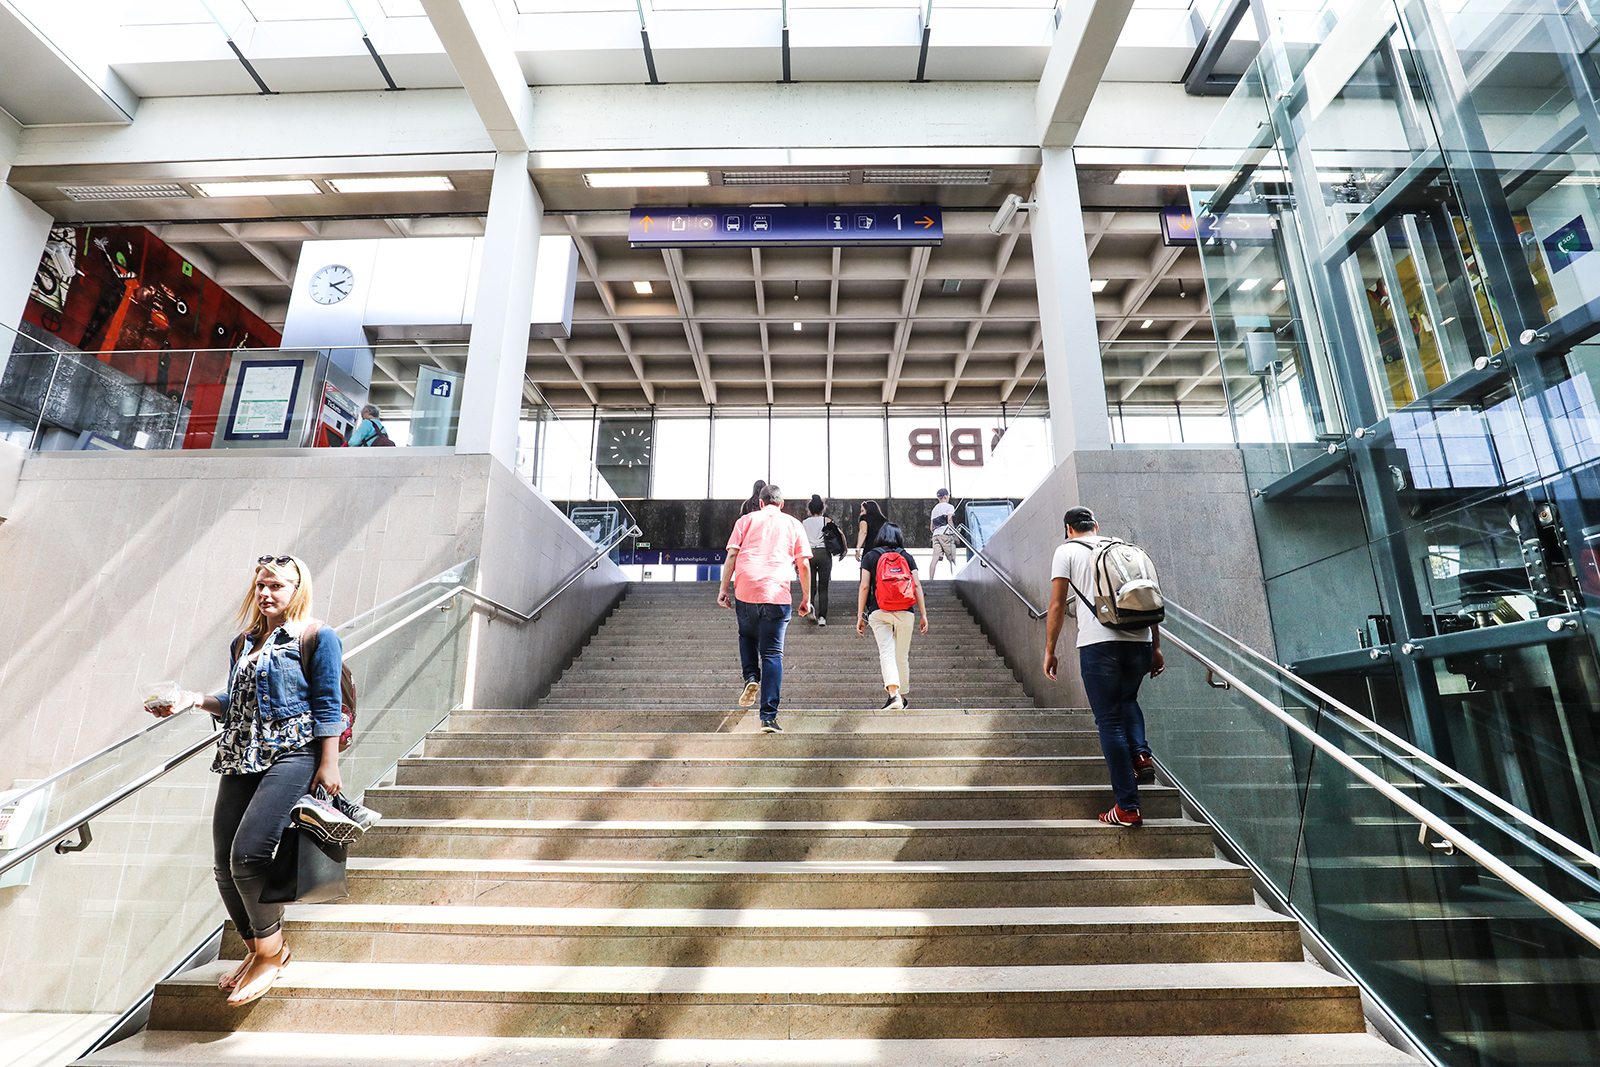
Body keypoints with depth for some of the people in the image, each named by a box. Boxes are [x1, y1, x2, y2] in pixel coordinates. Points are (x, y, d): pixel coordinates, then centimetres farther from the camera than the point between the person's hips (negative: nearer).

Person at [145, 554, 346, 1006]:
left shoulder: (317, 637, -3)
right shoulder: (243, 642, 18)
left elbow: (327, 707, -7)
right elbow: (235, 703, 24)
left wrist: (329, 764, -12)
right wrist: (197, 700, 6)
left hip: (291, 754, -7)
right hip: (241, 759, 7)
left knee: (247, 854, -16)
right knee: (225, 865, 5)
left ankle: (271, 952, 7)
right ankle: (257, 951, 25)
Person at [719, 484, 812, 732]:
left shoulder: (746, 520, 14)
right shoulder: (793, 524, 15)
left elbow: (732, 555, 4)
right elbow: (804, 564, 10)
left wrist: (723, 589, 5)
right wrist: (806, 598, 16)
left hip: (746, 591, 1)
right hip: (778, 594, -1)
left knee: (747, 637, 28)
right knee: (772, 654, 2)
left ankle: (751, 677, 4)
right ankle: (769, 717, -4)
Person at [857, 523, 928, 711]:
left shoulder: (870, 557, 7)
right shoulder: (907, 557, 9)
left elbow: (864, 587, 1)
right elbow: (917, 586, 4)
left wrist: (860, 616, 5)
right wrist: (923, 614, 6)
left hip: (878, 612, -1)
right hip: (904, 612, 1)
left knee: (886, 653, -7)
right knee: (902, 656, 13)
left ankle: (894, 694, -26)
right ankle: (902, 696, 25)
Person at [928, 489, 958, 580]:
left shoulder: (934, 509, 26)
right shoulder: (949, 506, 5)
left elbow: (931, 527, 24)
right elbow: (949, 521, -9)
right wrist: (955, 534, -6)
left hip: (936, 535, 6)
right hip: (946, 534, -6)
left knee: (935, 558, -6)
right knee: (952, 559, 0)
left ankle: (930, 579, -16)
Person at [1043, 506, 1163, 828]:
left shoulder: (1067, 551, 10)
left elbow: (1057, 605, 2)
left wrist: (1049, 650, 6)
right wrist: (1156, 647, 21)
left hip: (1099, 642, -4)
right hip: (1140, 640, 5)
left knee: (1109, 721, 2)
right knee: (1128, 699, 31)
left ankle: (1127, 807, 3)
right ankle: (1140, 753, 8)